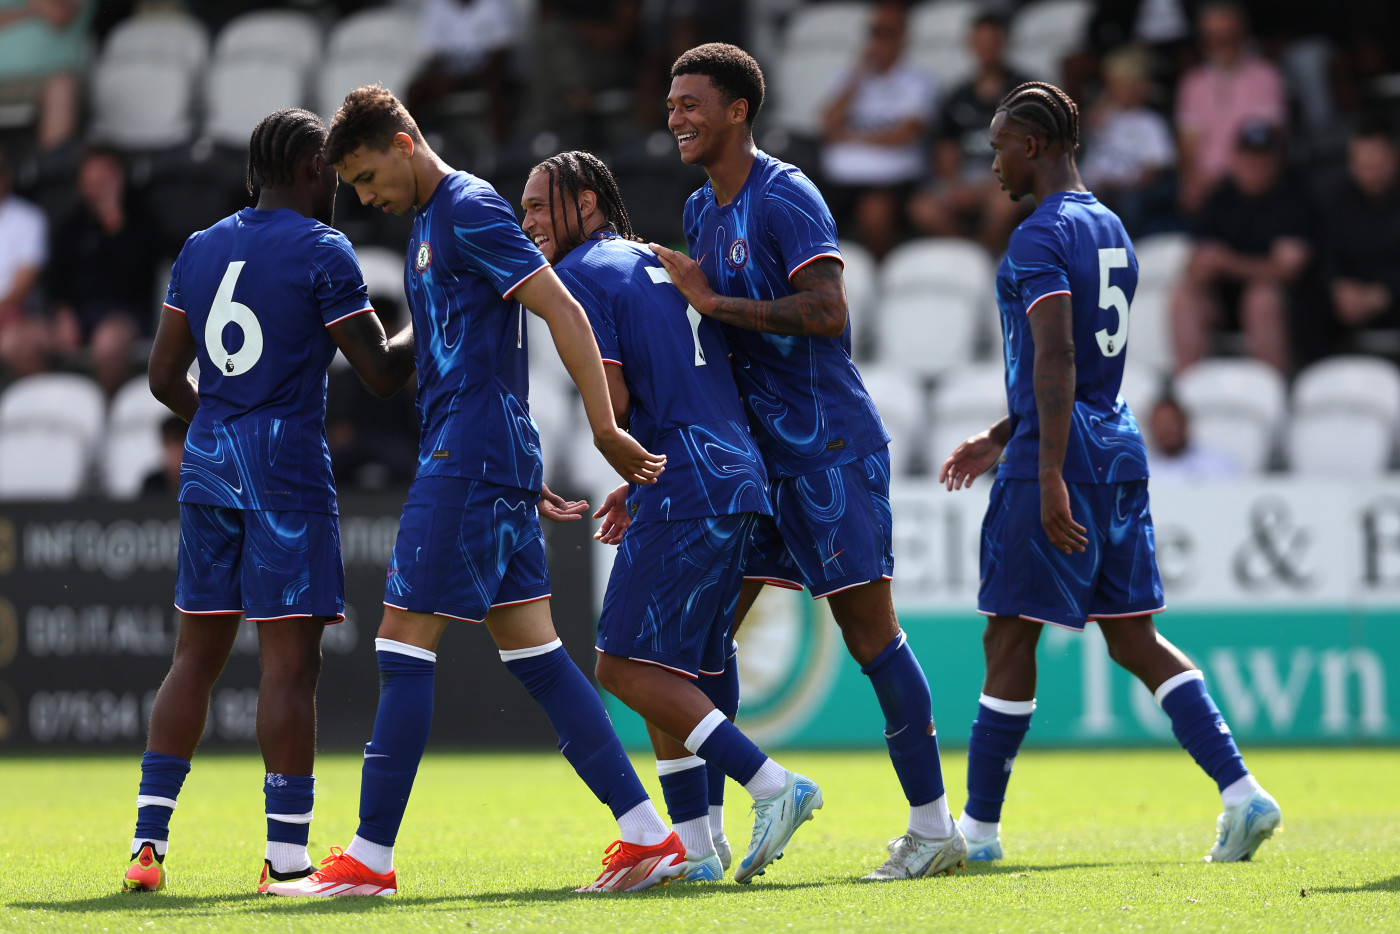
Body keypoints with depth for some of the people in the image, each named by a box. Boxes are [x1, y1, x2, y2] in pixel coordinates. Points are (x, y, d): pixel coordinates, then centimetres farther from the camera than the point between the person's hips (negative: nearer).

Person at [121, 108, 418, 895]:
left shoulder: (201, 249, 12)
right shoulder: (322, 253, -6)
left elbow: (166, 375, 16)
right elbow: (383, 371, -5)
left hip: (208, 466, 6)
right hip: (287, 468, -6)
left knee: (197, 654, 11)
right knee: (290, 658, -5)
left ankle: (149, 839, 6)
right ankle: (287, 855, -7)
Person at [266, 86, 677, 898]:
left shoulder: (470, 209, -11)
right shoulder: (430, 222, 20)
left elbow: (564, 313, -16)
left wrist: (604, 428, -20)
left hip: (469, 456, -10)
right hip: (499, 463, 10)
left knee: (405, 643, -7)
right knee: (533, 650, 7)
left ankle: (371, 857, -5)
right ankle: (649, 836, 4)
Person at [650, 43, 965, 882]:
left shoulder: (786, 198, -13)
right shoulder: (703, 211, 14)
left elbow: (827, 311, -24)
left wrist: (711, 302, -21)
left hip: (829, 448, -9)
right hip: (755, 450, 9)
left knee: (870, 632, -7)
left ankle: (935, 827, -1)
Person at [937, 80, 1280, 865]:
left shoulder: (1041, 238, -11)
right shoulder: (1112, 231, 17)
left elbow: (1056, 360, -22)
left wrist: (1049, 477, -27)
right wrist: (1001, 438, 33)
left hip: (1058, 464, -9)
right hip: (1121, 454, 9)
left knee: (1010, 642, 0)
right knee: (1135, 638, 8)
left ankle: (979, 828, 6)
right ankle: (1242, 792, -4)